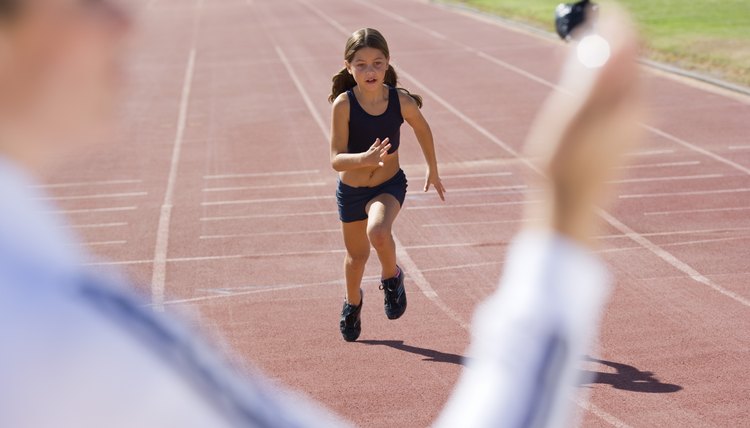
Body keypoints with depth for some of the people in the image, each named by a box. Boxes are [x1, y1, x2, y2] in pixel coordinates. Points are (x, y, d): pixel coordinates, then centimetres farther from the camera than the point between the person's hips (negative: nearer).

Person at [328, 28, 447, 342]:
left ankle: (392, 277, 2)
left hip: (390, 186, -1)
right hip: (351, 190, 1)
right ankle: (353, 302, 51)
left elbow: (422, 129, 4)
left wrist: (433, 171, 15)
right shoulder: (343, 104, -23)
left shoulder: (401, 101, -18)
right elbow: (336, 160, -25)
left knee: (378, 232, -31)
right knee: (357, 256, 18)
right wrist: (364, 159, -45)